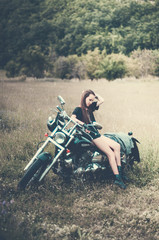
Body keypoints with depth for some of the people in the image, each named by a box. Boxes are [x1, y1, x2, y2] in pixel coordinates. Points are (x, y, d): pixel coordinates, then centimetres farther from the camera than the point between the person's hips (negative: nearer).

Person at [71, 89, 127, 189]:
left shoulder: (90, 108, 18)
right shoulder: (78, 109, -5)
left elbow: (101, 100, 24)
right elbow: (73, 118, -25)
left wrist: (94, 94, 19)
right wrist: (83, 124, -33)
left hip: (96, 133, 9)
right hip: (90, 136, -9)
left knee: (117, 146, -8)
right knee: (110, 153, -19)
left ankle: (119, 171, -7)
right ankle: (117, 178, -21)